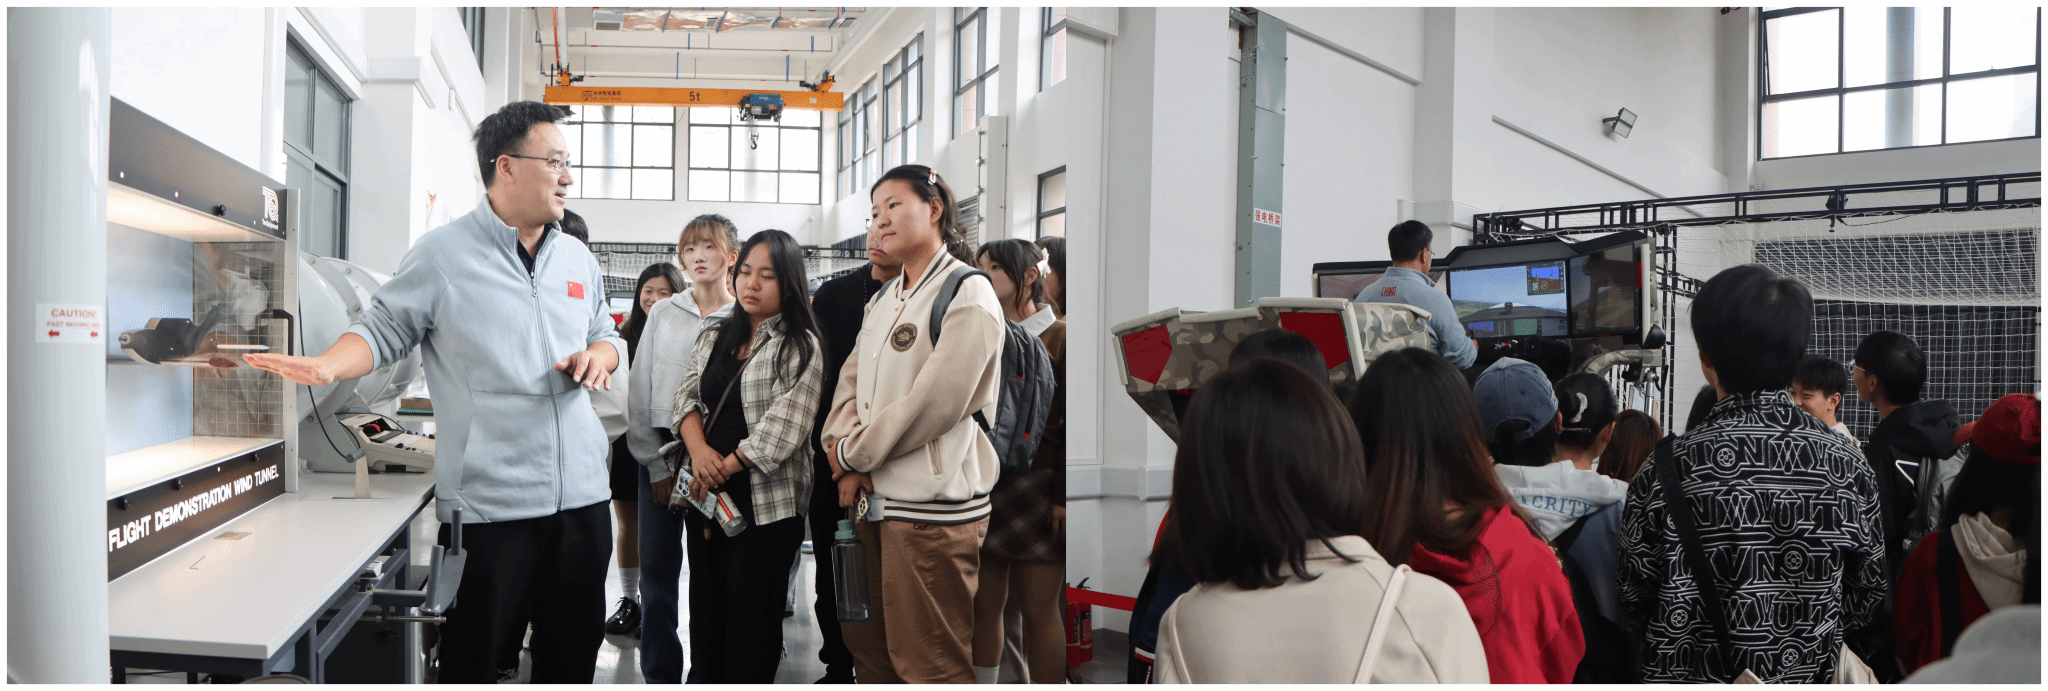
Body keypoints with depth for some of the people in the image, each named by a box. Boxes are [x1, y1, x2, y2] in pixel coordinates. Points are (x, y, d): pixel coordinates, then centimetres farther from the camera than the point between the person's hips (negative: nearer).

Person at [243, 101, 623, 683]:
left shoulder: (578, 260, 14)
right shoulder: (442, 255, -2)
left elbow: (606, 336, 24)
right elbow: (382, 331, -1)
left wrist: (597, 356, 1)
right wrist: (328, 366, -19)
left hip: (581, 497, 5)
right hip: (487, 503, -5)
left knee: (574, 652, 14)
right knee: (472, 657, 4)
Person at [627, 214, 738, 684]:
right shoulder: (662, 314, 9)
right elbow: (640, 392, 8)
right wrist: (657, 465, 1)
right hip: (659, 454, 3)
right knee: (657, 570, 4)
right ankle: (659, 675, 15)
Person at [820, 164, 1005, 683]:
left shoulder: (968, 295, -10)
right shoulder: (884, 300, 16)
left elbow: (933, 403, -18)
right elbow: (851, 381, 11)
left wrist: (853, 452, -8)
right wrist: (847, 458, -6)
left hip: (934, 506, -8)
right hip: (875, 498, 8)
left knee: (928, 666, -2)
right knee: (867, 647, 18)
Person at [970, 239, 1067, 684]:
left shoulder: (1058, 337, -2)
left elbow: (1072, 426, -7)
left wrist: (1062, 497, -12)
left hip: (1036, 494, -5)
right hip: (983, 492, 5)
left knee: (1038, 609, 0)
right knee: (986, 603, 8)